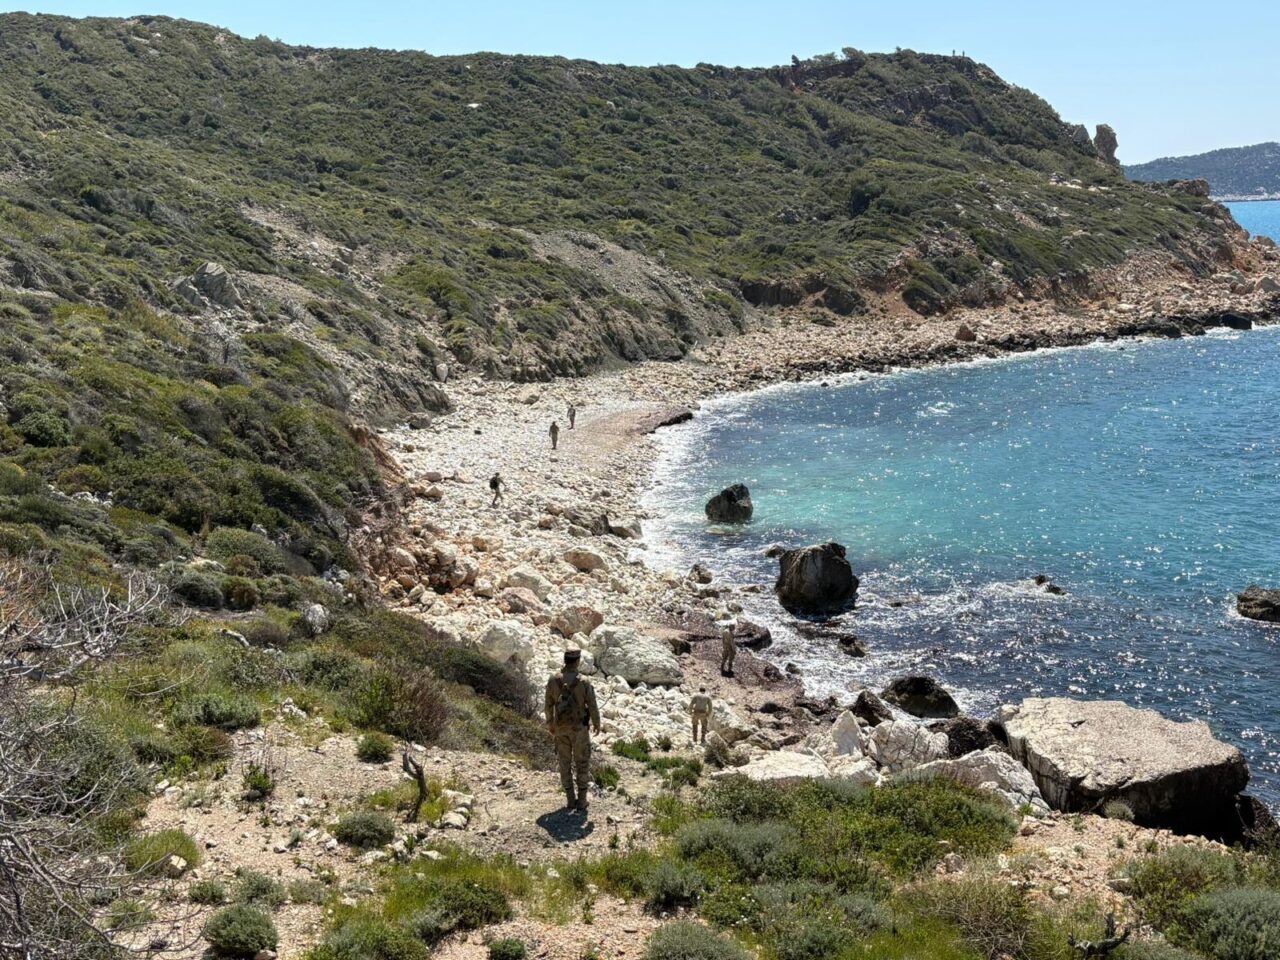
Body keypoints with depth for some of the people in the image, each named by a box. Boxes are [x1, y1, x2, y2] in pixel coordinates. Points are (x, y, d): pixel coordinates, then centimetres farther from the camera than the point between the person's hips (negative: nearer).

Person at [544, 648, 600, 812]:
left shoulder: (553, 680, -14)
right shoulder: (584, 683, -22)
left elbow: (548, 705, -3)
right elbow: (593, 707, -13)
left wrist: (550, 724, 14)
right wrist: (597, 724, 7)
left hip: (561, 727, 2)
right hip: (579, 728, -2)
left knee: (565, 763, 15)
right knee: (581, 763, 12)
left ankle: (570, 800, 20)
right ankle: (581, 801, 15)